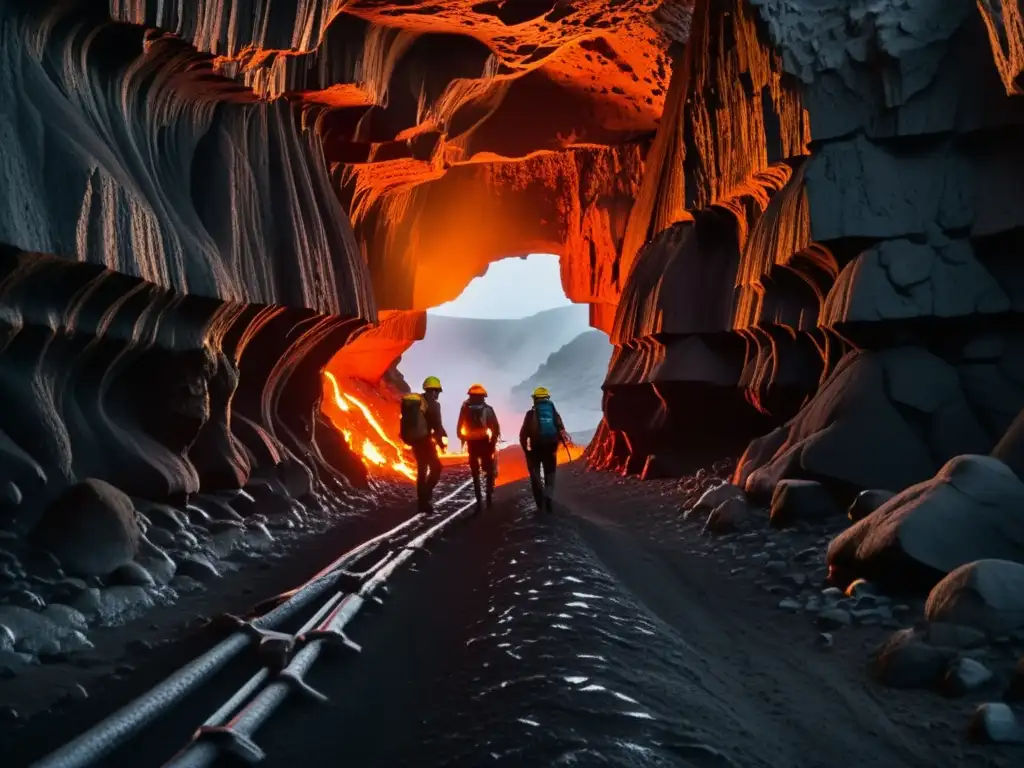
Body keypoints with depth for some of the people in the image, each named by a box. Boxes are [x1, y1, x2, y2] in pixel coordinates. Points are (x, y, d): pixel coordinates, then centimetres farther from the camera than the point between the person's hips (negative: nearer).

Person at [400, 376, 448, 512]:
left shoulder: (412, 400, 13)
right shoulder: (433, 404, -9)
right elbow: (437, 426, -12)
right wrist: (441, 441, 1)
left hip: (413, 439, 8)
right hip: (424, 439, -8)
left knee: (422, 469, 16)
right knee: (436, 467, 2)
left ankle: (422, 502, 18)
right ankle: (425, 497, -11)